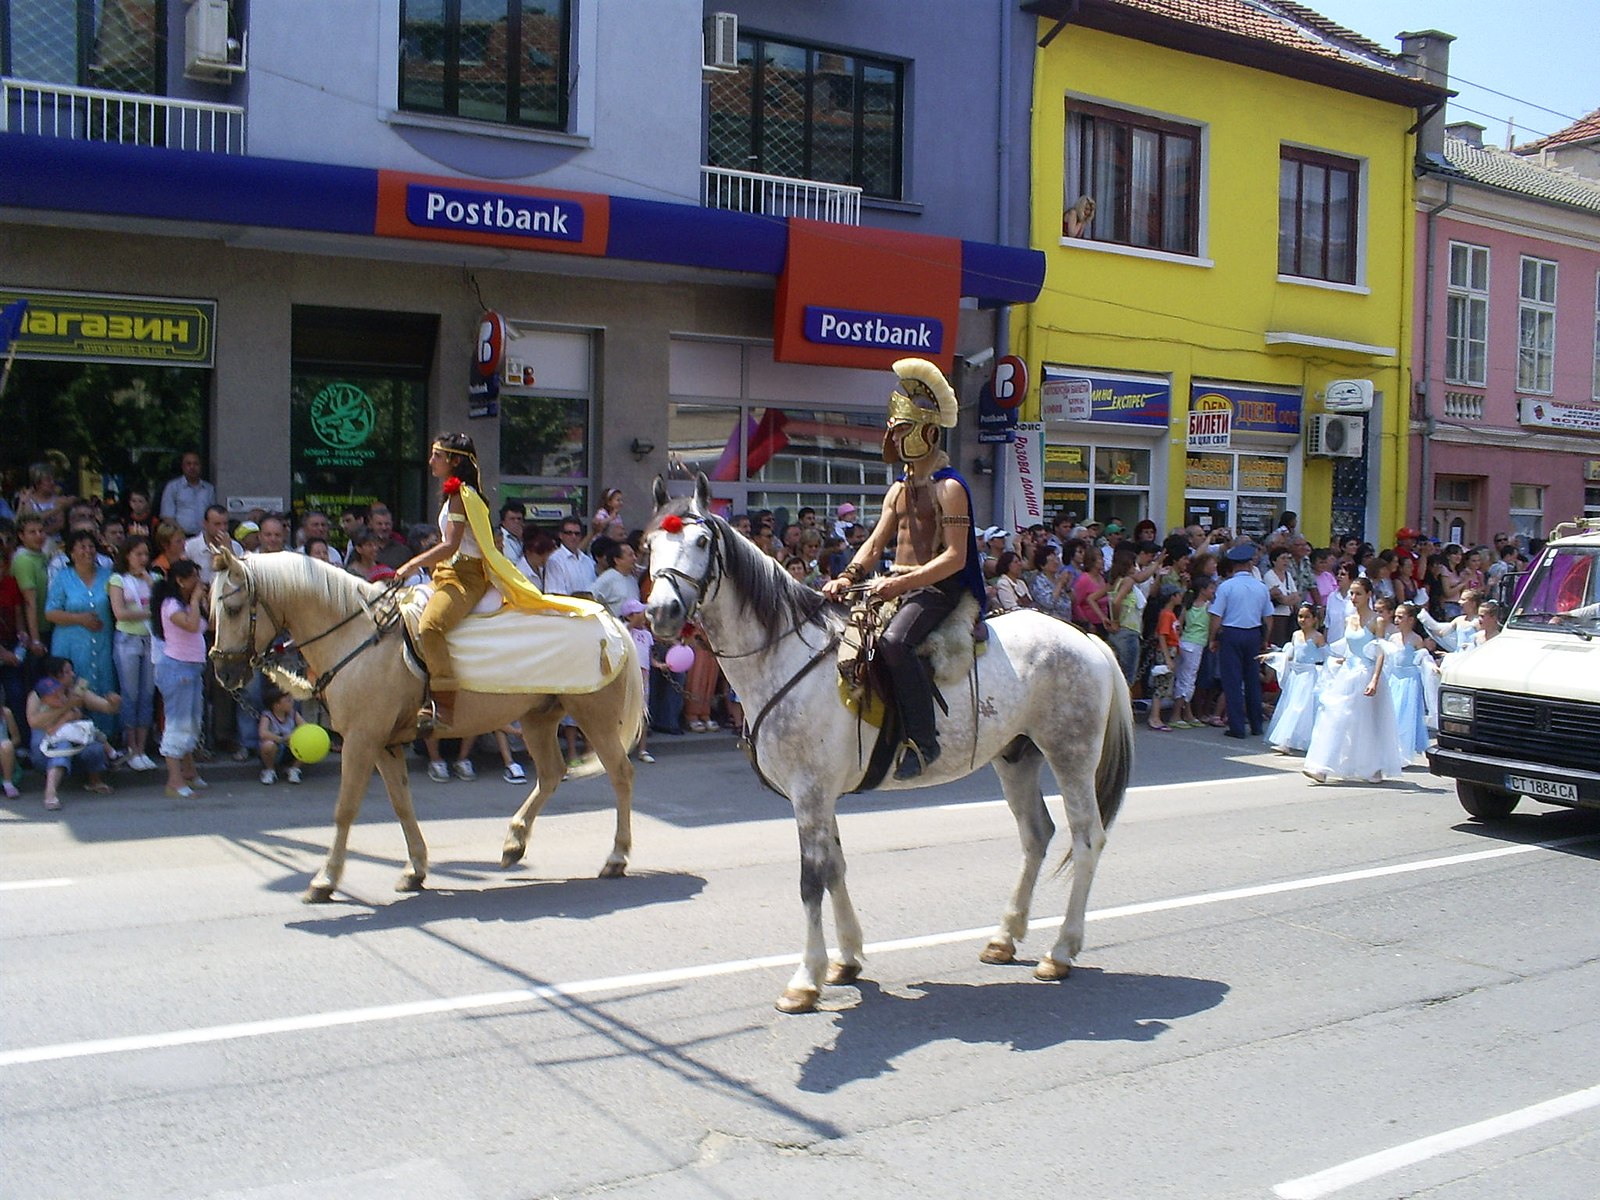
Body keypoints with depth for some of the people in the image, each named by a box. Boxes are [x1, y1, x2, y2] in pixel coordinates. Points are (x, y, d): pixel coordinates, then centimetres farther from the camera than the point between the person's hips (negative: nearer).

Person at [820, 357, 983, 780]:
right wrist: (847, 577, -6)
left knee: (894, 641, -35)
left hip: (936, 588, -9)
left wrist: (901, 583, -26)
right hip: (896, 585, 9)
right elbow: (874, 544, 14)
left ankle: (923, 739, -28)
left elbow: (955, 557, -17)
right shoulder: (898, 490, 17)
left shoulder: (949, 487, -8)